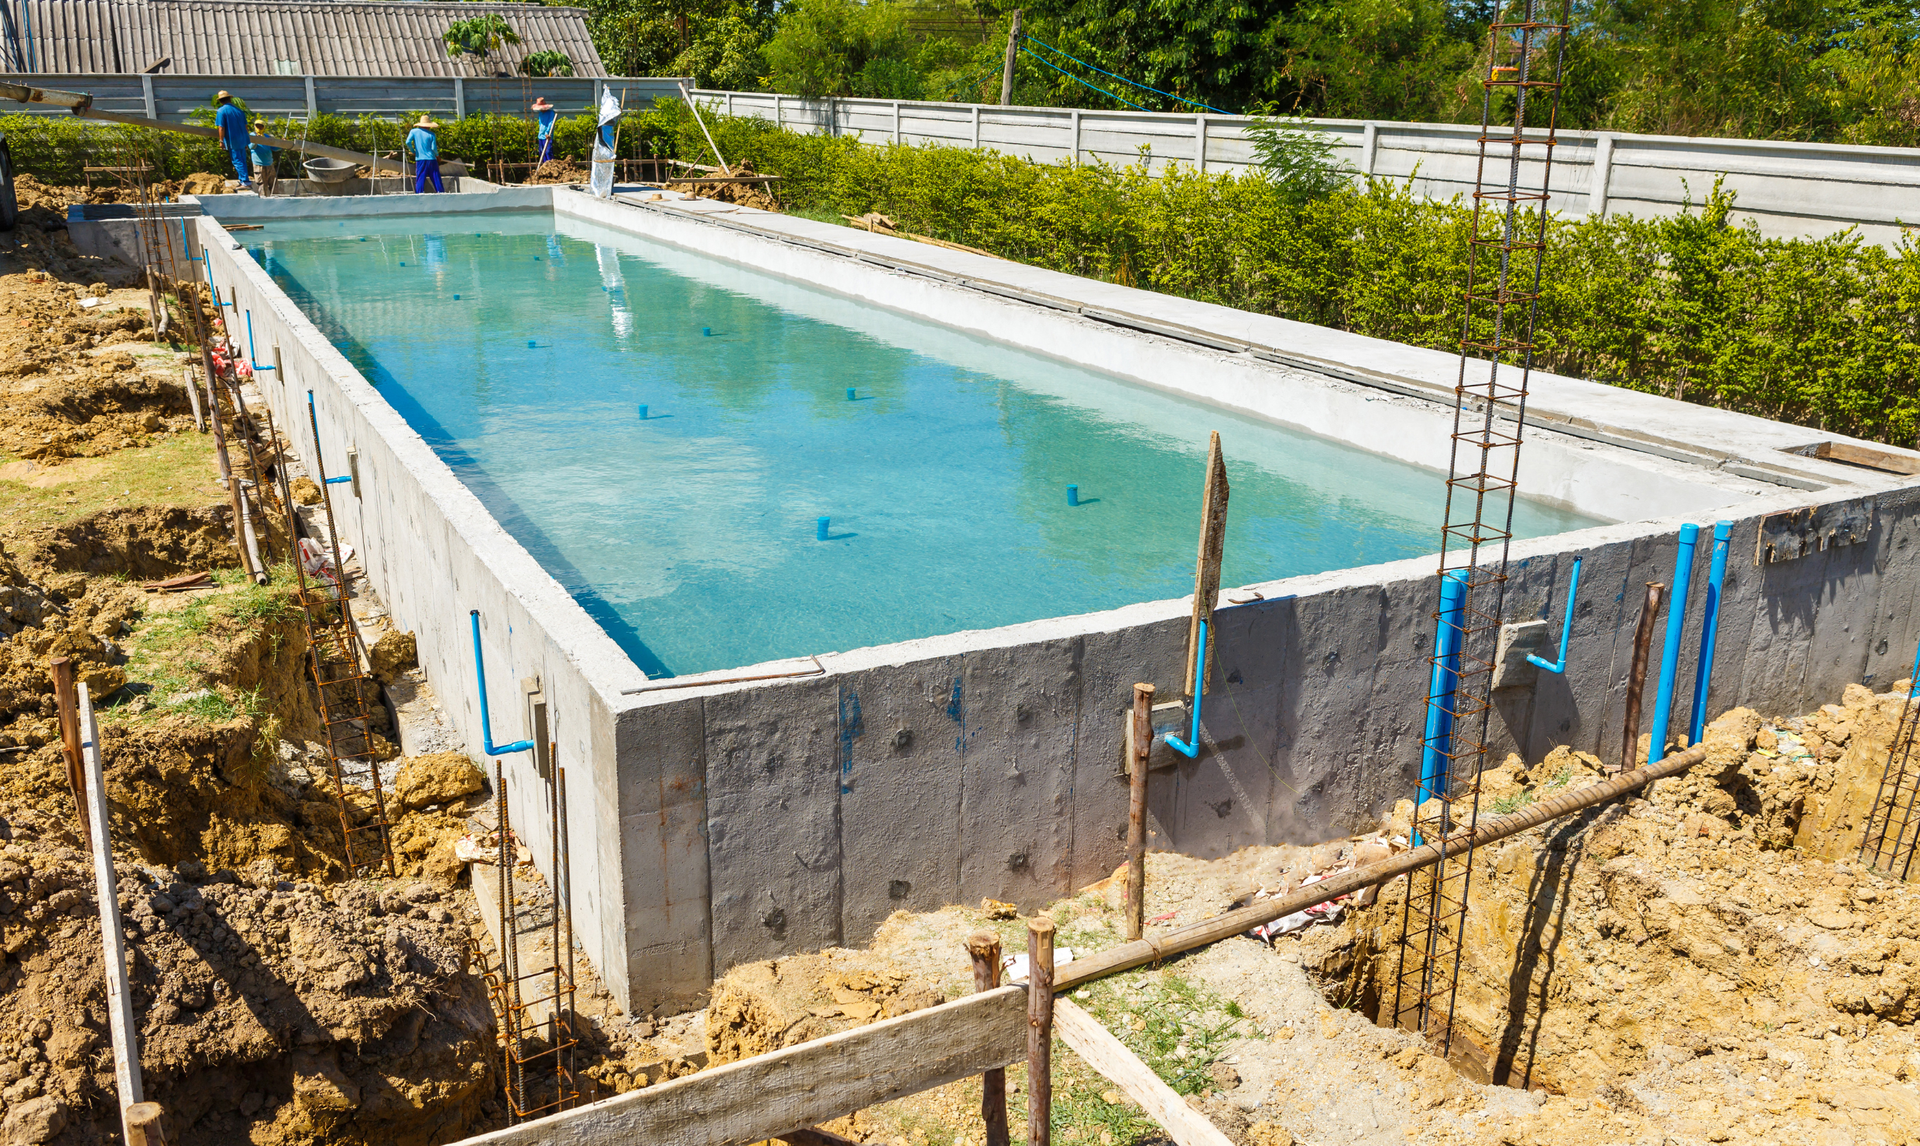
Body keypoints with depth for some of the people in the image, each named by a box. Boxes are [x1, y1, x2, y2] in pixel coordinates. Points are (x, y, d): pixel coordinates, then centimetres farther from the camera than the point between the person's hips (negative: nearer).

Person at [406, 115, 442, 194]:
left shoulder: (414, 132, 4)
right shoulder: (431, 134, -1)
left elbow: (408, 142, -7)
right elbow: (433, 148, -6)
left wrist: (413, 151, 8)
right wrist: (437, 156, 12)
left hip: (420, 159, 1)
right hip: (431, 160, -1)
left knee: (420, 179, -1)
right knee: (436, 178, 3)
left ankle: (419, 192, -11)